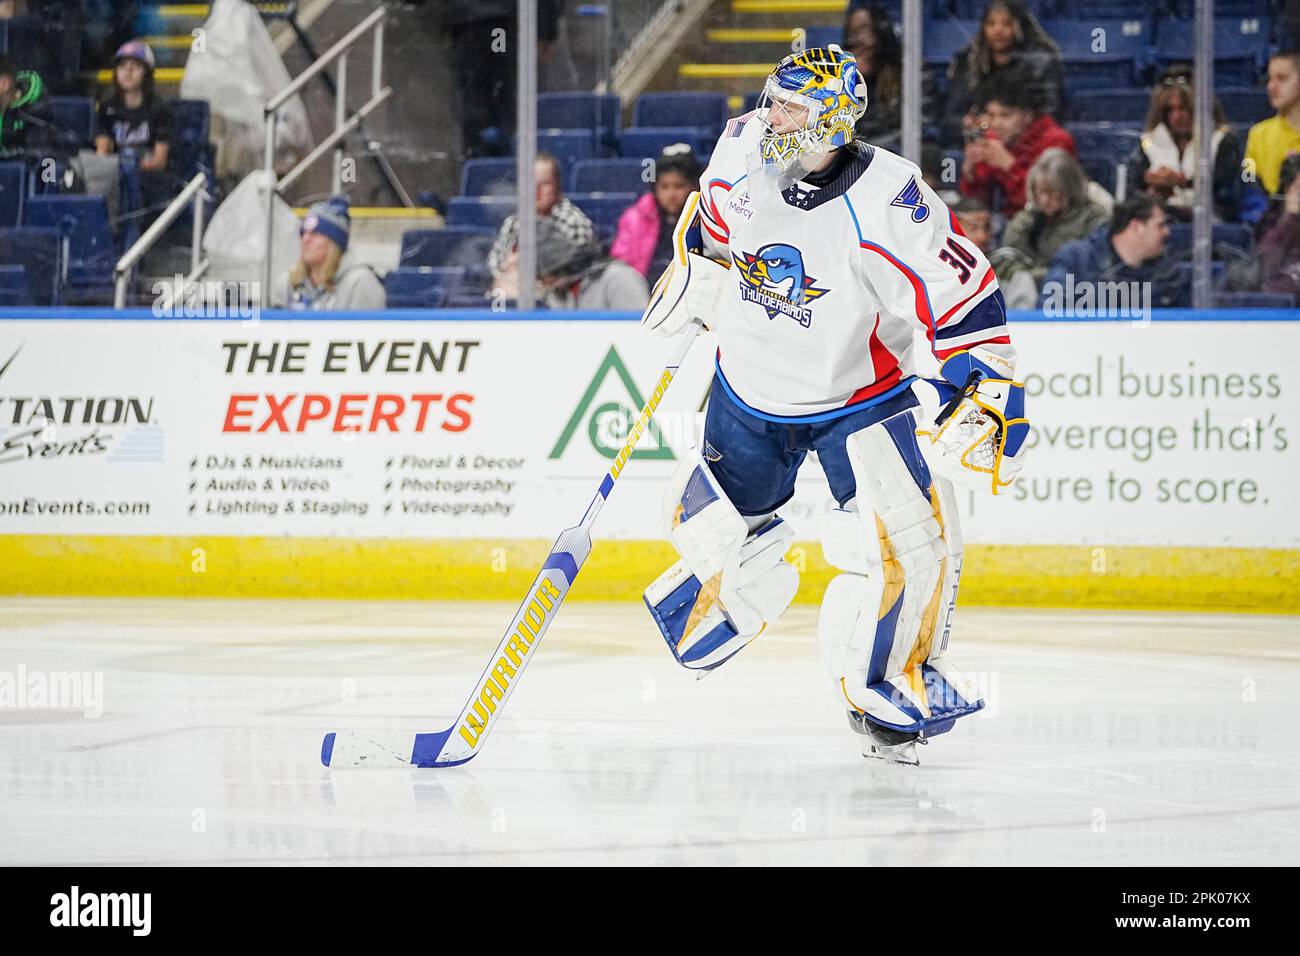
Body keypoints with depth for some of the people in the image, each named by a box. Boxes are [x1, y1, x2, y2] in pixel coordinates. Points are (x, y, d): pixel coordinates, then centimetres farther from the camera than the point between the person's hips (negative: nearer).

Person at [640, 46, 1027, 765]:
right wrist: (689, 280, 14)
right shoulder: (743, 151, -13)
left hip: (857, 400, -4)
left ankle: (892, 687, 1)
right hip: (749, 388, 4)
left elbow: (965, 294, -21)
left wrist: (987, 394, -24)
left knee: (908, 537, -18)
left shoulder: (888, 200, -27)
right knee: (706, 522, 13)